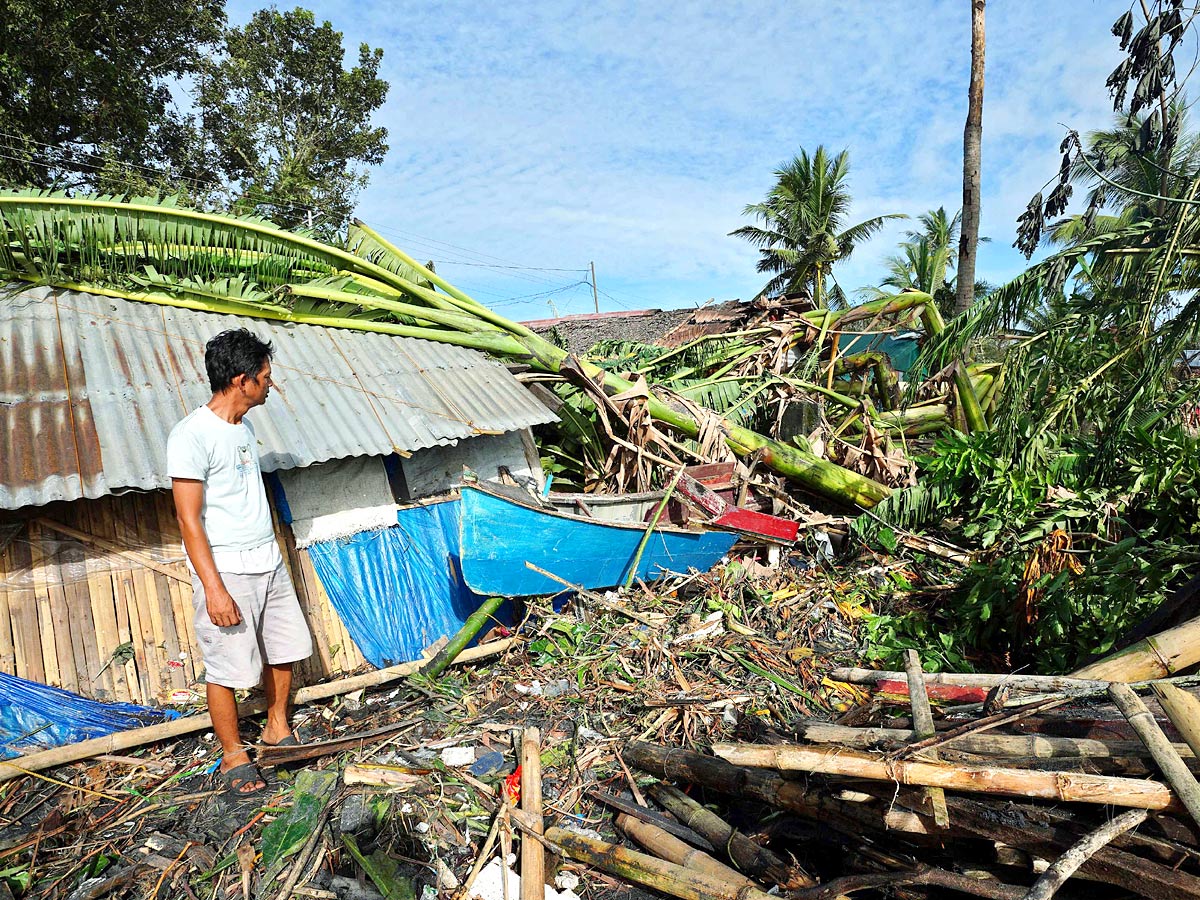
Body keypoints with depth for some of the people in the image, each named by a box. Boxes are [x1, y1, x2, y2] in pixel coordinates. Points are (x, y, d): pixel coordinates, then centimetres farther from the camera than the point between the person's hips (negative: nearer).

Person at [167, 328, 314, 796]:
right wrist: (214, 588, -20)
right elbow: (189, 519, -19)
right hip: (226, 570, -8)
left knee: (284, 649, 16)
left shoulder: (243, 425, 8)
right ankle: (233, 756, 23)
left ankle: (277, 728, 36)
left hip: (268, 562, 8)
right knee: (227, 668, 4)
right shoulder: (191, 436, -18)